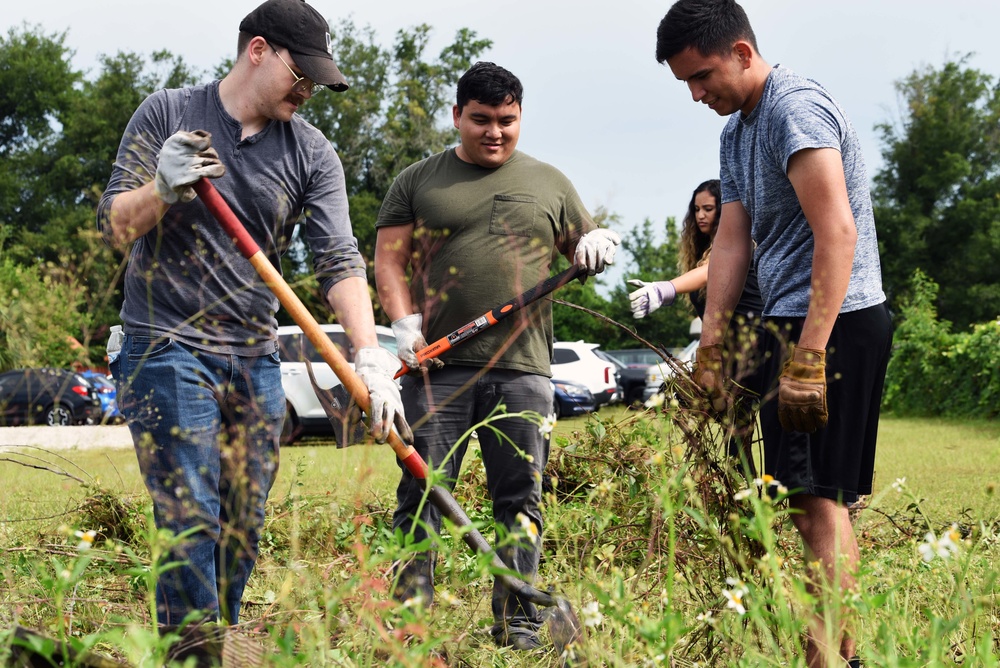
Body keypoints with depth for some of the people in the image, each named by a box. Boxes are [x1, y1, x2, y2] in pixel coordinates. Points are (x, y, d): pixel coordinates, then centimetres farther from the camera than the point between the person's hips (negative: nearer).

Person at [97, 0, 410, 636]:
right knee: (192, 528, -12)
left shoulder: (312, 154, 5)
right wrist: (163, 187, -24)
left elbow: (340, 259, -6)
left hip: (257, 361, 4)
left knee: (244, 534, 4)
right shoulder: (167, 113, 0)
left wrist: (371, 356, -21)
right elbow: (114, 225, -2)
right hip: (168, 350, -4)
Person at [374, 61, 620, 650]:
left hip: (522, 369, 2)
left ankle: (518, 621, 8)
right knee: (423, 492, -3)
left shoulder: (549, 183, 17)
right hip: (437, 366, -1)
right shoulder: (417, 182, 11)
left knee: (520, 499, 2)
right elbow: (390, 258, 7)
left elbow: (584, 253, 24)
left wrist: (598, 245, 0)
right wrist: (405, 323, -9)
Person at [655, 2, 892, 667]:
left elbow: (837, 231, -23)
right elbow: (732, 242, 16)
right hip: (790, 324, 10)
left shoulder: (796, 107, -14)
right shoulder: (736, 130, 18)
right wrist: (710, 347, 9)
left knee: (817, 498, -13)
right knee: (817, 500, 9)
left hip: (835, 322, -10)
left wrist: (808, 356, -26)